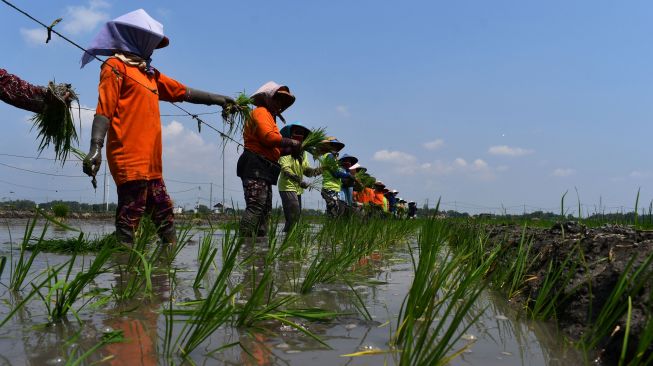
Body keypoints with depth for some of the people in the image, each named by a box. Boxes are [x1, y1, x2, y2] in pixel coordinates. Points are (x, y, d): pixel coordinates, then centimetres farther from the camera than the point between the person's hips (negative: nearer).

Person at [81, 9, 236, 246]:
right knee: (129, 218, -10)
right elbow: (104, 110, -10)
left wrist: (217, 99, 32)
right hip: (129, 160, -9)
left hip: (151, 162, 9)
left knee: (164, 215, 8)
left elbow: (185, 93, 30)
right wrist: (96, 148, -20)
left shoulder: (150, 74, 23)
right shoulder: (116, 66, 0)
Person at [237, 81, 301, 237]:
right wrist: (292, 142, -7)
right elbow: (269, 137, -18)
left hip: (263, 170, 11)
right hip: (256, 166, -11)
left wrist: (290, 150, 6)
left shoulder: (270, 117, 27)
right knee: (255, 207, -19)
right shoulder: (260, 112, -1)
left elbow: (273, 150, 19)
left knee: (265, 211, 9)